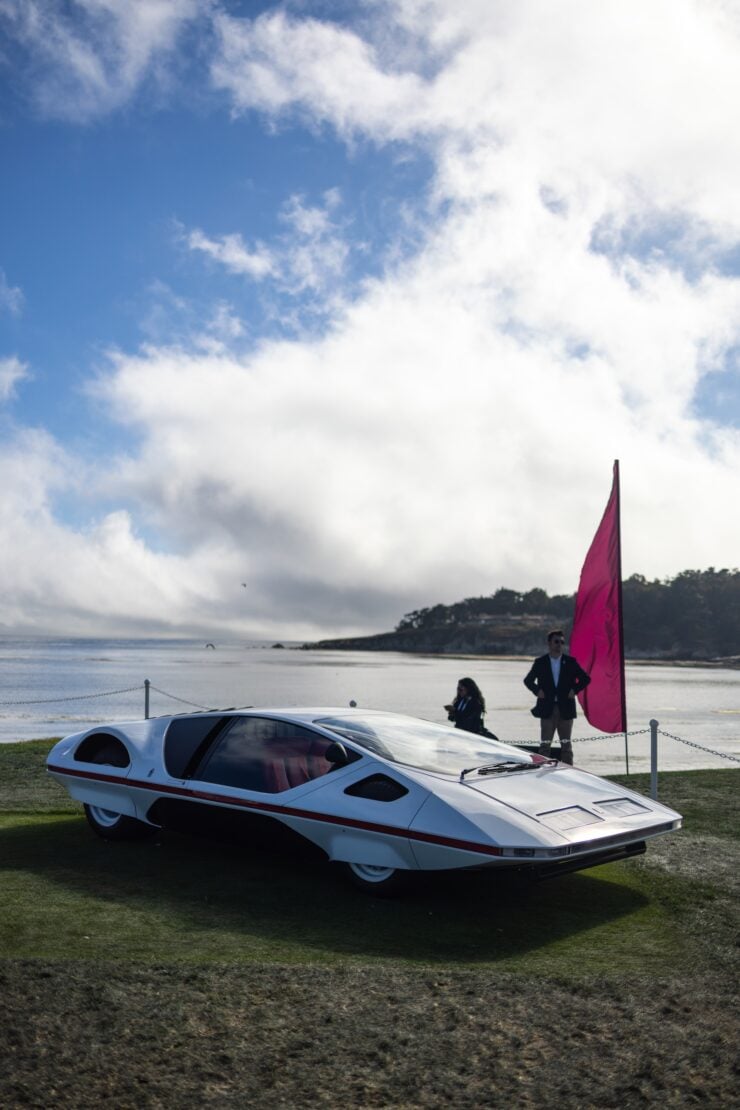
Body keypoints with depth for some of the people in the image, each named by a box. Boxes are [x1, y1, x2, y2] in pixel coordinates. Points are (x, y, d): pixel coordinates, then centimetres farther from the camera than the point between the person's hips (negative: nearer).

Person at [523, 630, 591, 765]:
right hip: (547, 709, -1)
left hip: (566, 709, 1)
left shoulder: (570, 662, 4)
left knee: (566, 744, 6)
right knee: (545, 744, 1)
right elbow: (528, 680, 10)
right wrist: (537, 691, -5)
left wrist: (575, 690, -5)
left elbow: (586, 678, 7)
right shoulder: (540, 662, 4)